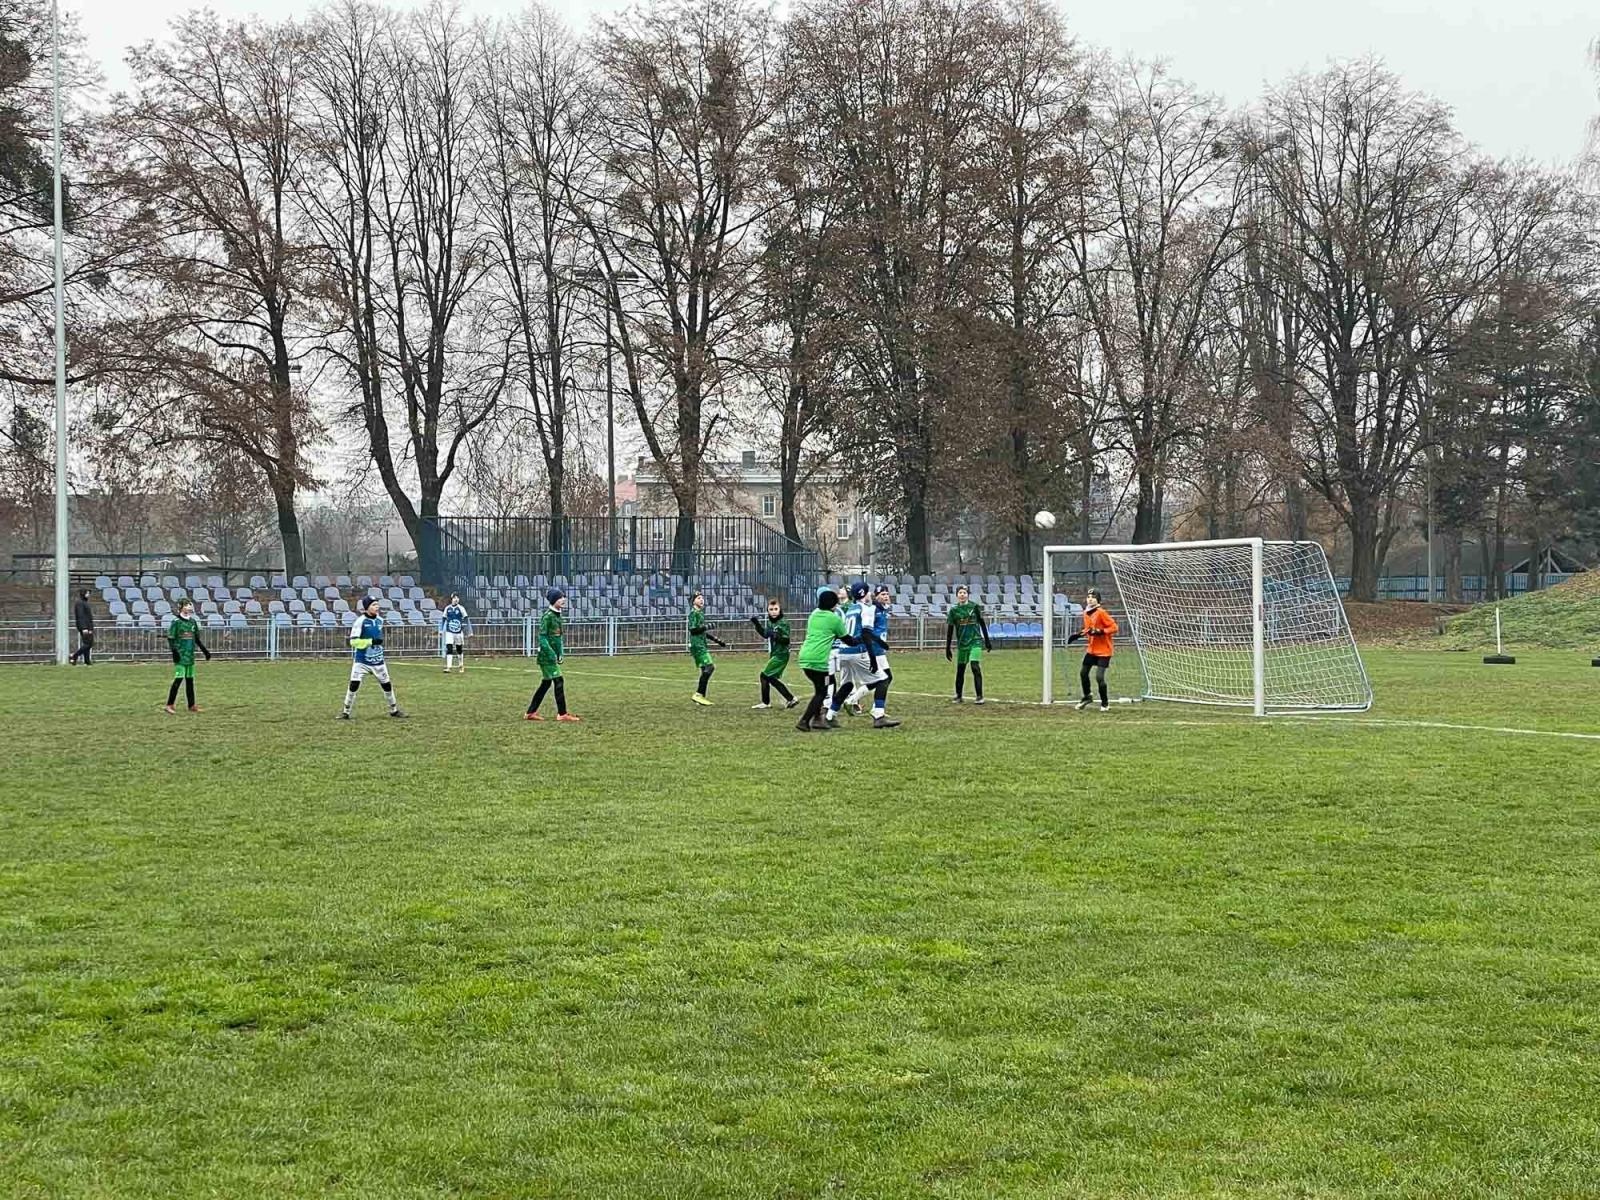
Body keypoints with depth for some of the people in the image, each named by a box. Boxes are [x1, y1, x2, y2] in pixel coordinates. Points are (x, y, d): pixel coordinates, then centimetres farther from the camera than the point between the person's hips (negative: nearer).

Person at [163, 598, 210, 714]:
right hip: (180, 655, -7)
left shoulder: (193, 622, 13)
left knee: (190, 679, 10)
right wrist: (174, 651, -22)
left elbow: (197, 639, 22)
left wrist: (205, 651, 19)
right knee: (179, 678, -13)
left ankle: (191, 705, 15)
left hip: (190, 655, 7)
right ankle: (170, 705, -9)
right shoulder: (176, 622, -7)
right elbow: (170, 639, -10)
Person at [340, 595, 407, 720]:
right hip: (361, 661, -5)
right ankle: (345, 712, 1)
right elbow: (354, 641, -19)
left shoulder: (380, 620, 4)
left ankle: (394, 710, 26)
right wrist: (371, 641, -25)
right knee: (354, 685, -12)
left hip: (378, 661, 5)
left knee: (387, 685, 10)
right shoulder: (360, 621, -15)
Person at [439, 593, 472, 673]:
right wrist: (441, 630, 10)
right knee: (449, 649, -10)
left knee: (459, 650, 9)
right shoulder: (447, 608, 2)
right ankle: (448, 667, -11)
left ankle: (462, 666, 24)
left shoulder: (461, 608, -5)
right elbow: (443, 619, 12)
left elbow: (467, 620, -5)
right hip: (449, 632, 1)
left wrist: (470, 632, -9)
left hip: (458, 632, -1)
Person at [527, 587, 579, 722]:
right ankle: (562, 714, -7)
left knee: (546, 684, 12)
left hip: (553, 656, 9)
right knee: (558, 681, -10)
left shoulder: (559, 615, 12)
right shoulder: (547, 616, -15)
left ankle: (531, 713, 19)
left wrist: (561, 653, 11)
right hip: (546, 655, -9)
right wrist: (551, 653, -21)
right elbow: (542, 636, -18)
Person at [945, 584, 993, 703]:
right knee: (960, 669, 8)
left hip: (975, 641, -2)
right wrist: (947, 648, 3)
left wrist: (987, 641, 8)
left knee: (975, 666, -14)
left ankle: (979, 696, -11)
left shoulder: (974, 607, -1)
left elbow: (982, 624, 7)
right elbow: (949, 630, 4)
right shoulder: (954, 610, 1)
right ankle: (958, 696, 22)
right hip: (961, 643, 2)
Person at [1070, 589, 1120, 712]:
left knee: (1099, 677, -12)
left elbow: (1114, 627, -19)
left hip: (1103, 650, -8)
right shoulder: (1086, 613, 4)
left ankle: (1105, 703, 6)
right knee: (1083, 673, 15)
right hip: (1091, 649, 8)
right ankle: (1086, 697, 37)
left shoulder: (1101, 613, -19)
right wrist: (1079, 634, 6)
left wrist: (1101, 632, -29)